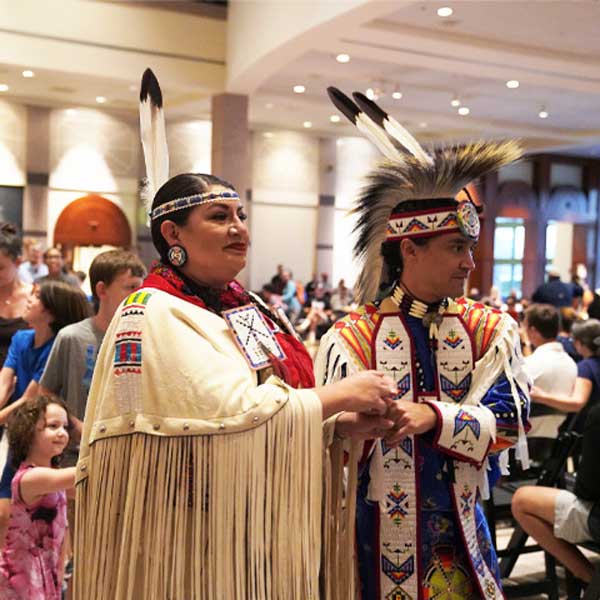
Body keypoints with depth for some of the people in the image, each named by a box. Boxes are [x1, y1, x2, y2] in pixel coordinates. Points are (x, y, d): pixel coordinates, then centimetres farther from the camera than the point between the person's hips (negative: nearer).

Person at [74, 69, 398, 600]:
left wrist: (339, 425, -5)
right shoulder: (157, 316, -15)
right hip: (195, 535, -8)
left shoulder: (247, 309, 9)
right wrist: (338, 397, -17)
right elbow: (231, 411, -25)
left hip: (260, 530, 8)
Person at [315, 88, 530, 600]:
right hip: (378, 535, -2)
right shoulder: (353, 338, -10)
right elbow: (333, 448, -8)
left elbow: (510, 420, -13)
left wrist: (433, 416, -26)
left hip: (460, 534, 3)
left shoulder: (491, 330, -1)